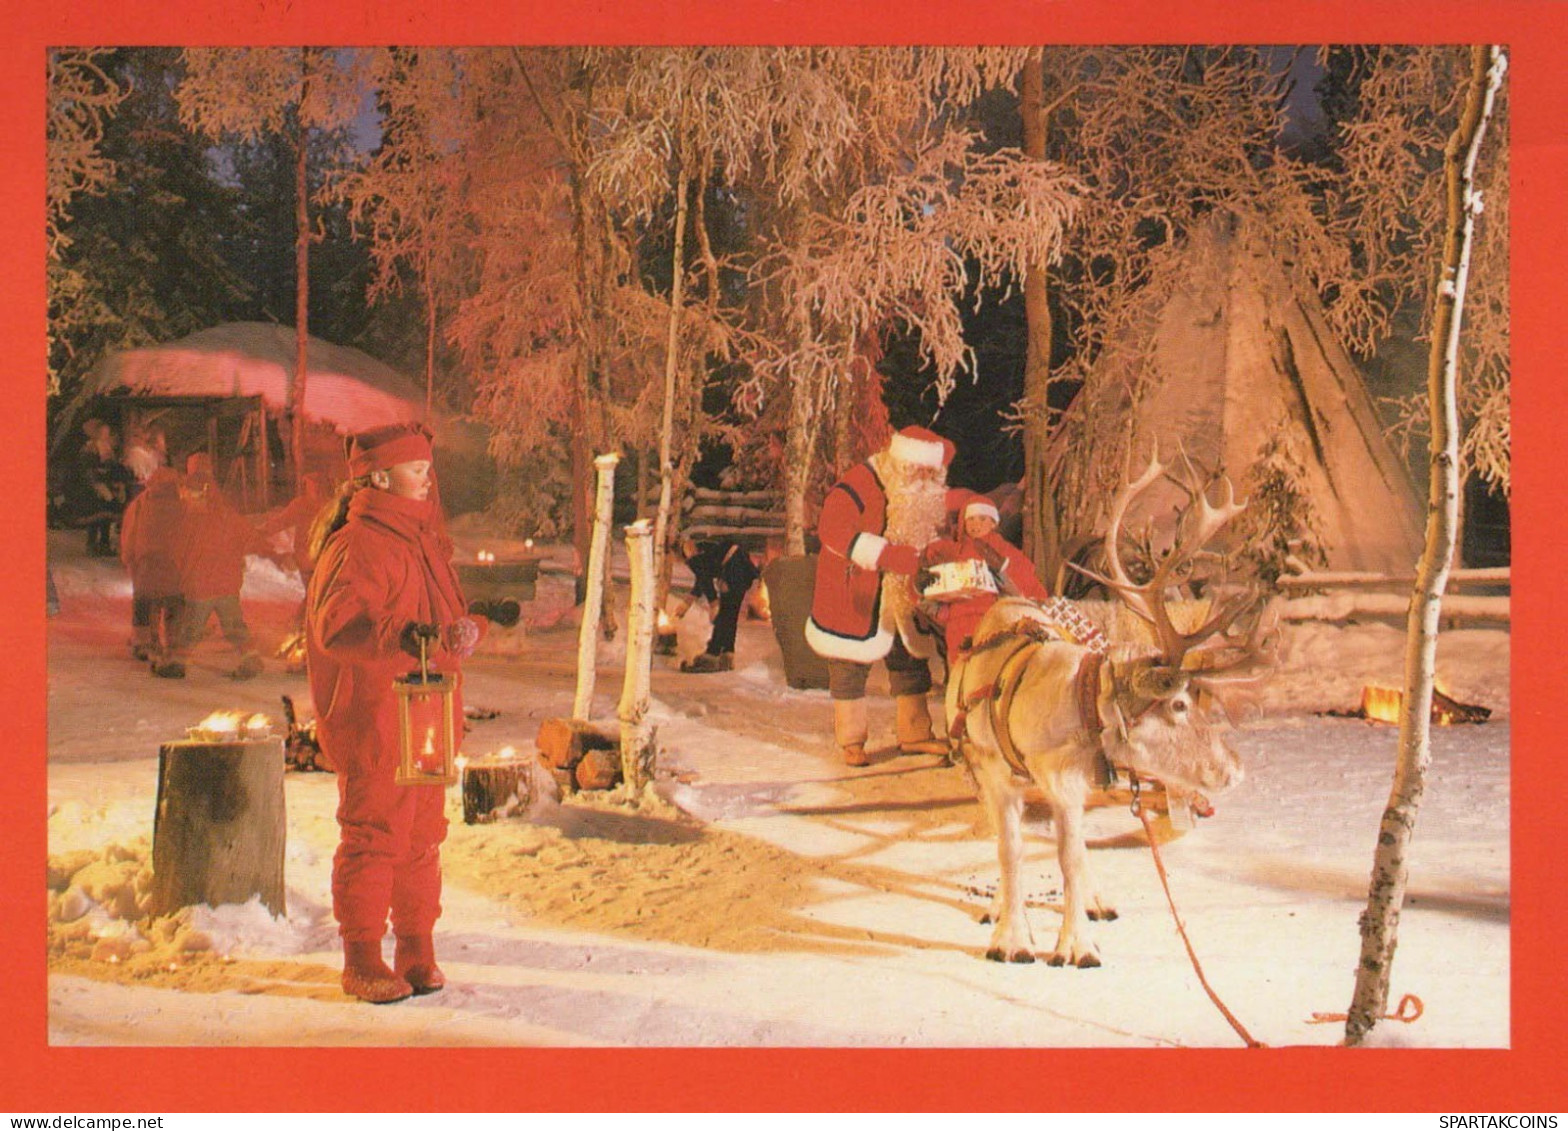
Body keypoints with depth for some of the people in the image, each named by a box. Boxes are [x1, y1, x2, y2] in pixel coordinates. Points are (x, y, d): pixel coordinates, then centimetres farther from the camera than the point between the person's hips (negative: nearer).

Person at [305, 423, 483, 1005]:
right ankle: (362, 960, 9)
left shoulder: (422, 537, 17)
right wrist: (400, 634, -40)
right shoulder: (358, 545, -15)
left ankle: (417, 952, 23)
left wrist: (465, 629, 8)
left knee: (423, 835, 13)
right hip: (373, 720, -9)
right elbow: (336, 624, -27)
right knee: (373, 835, -2)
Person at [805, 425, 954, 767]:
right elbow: (831, 529, -37)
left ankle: (914, 734, 21)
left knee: (910, 660, 10)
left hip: (902, 595, 6)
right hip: (853, 594, -6)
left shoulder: (930, 493, -1)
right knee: (851, 665, 2)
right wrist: (887, 554, -43)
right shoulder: (860, 484, -24)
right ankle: (851, 740, 13)